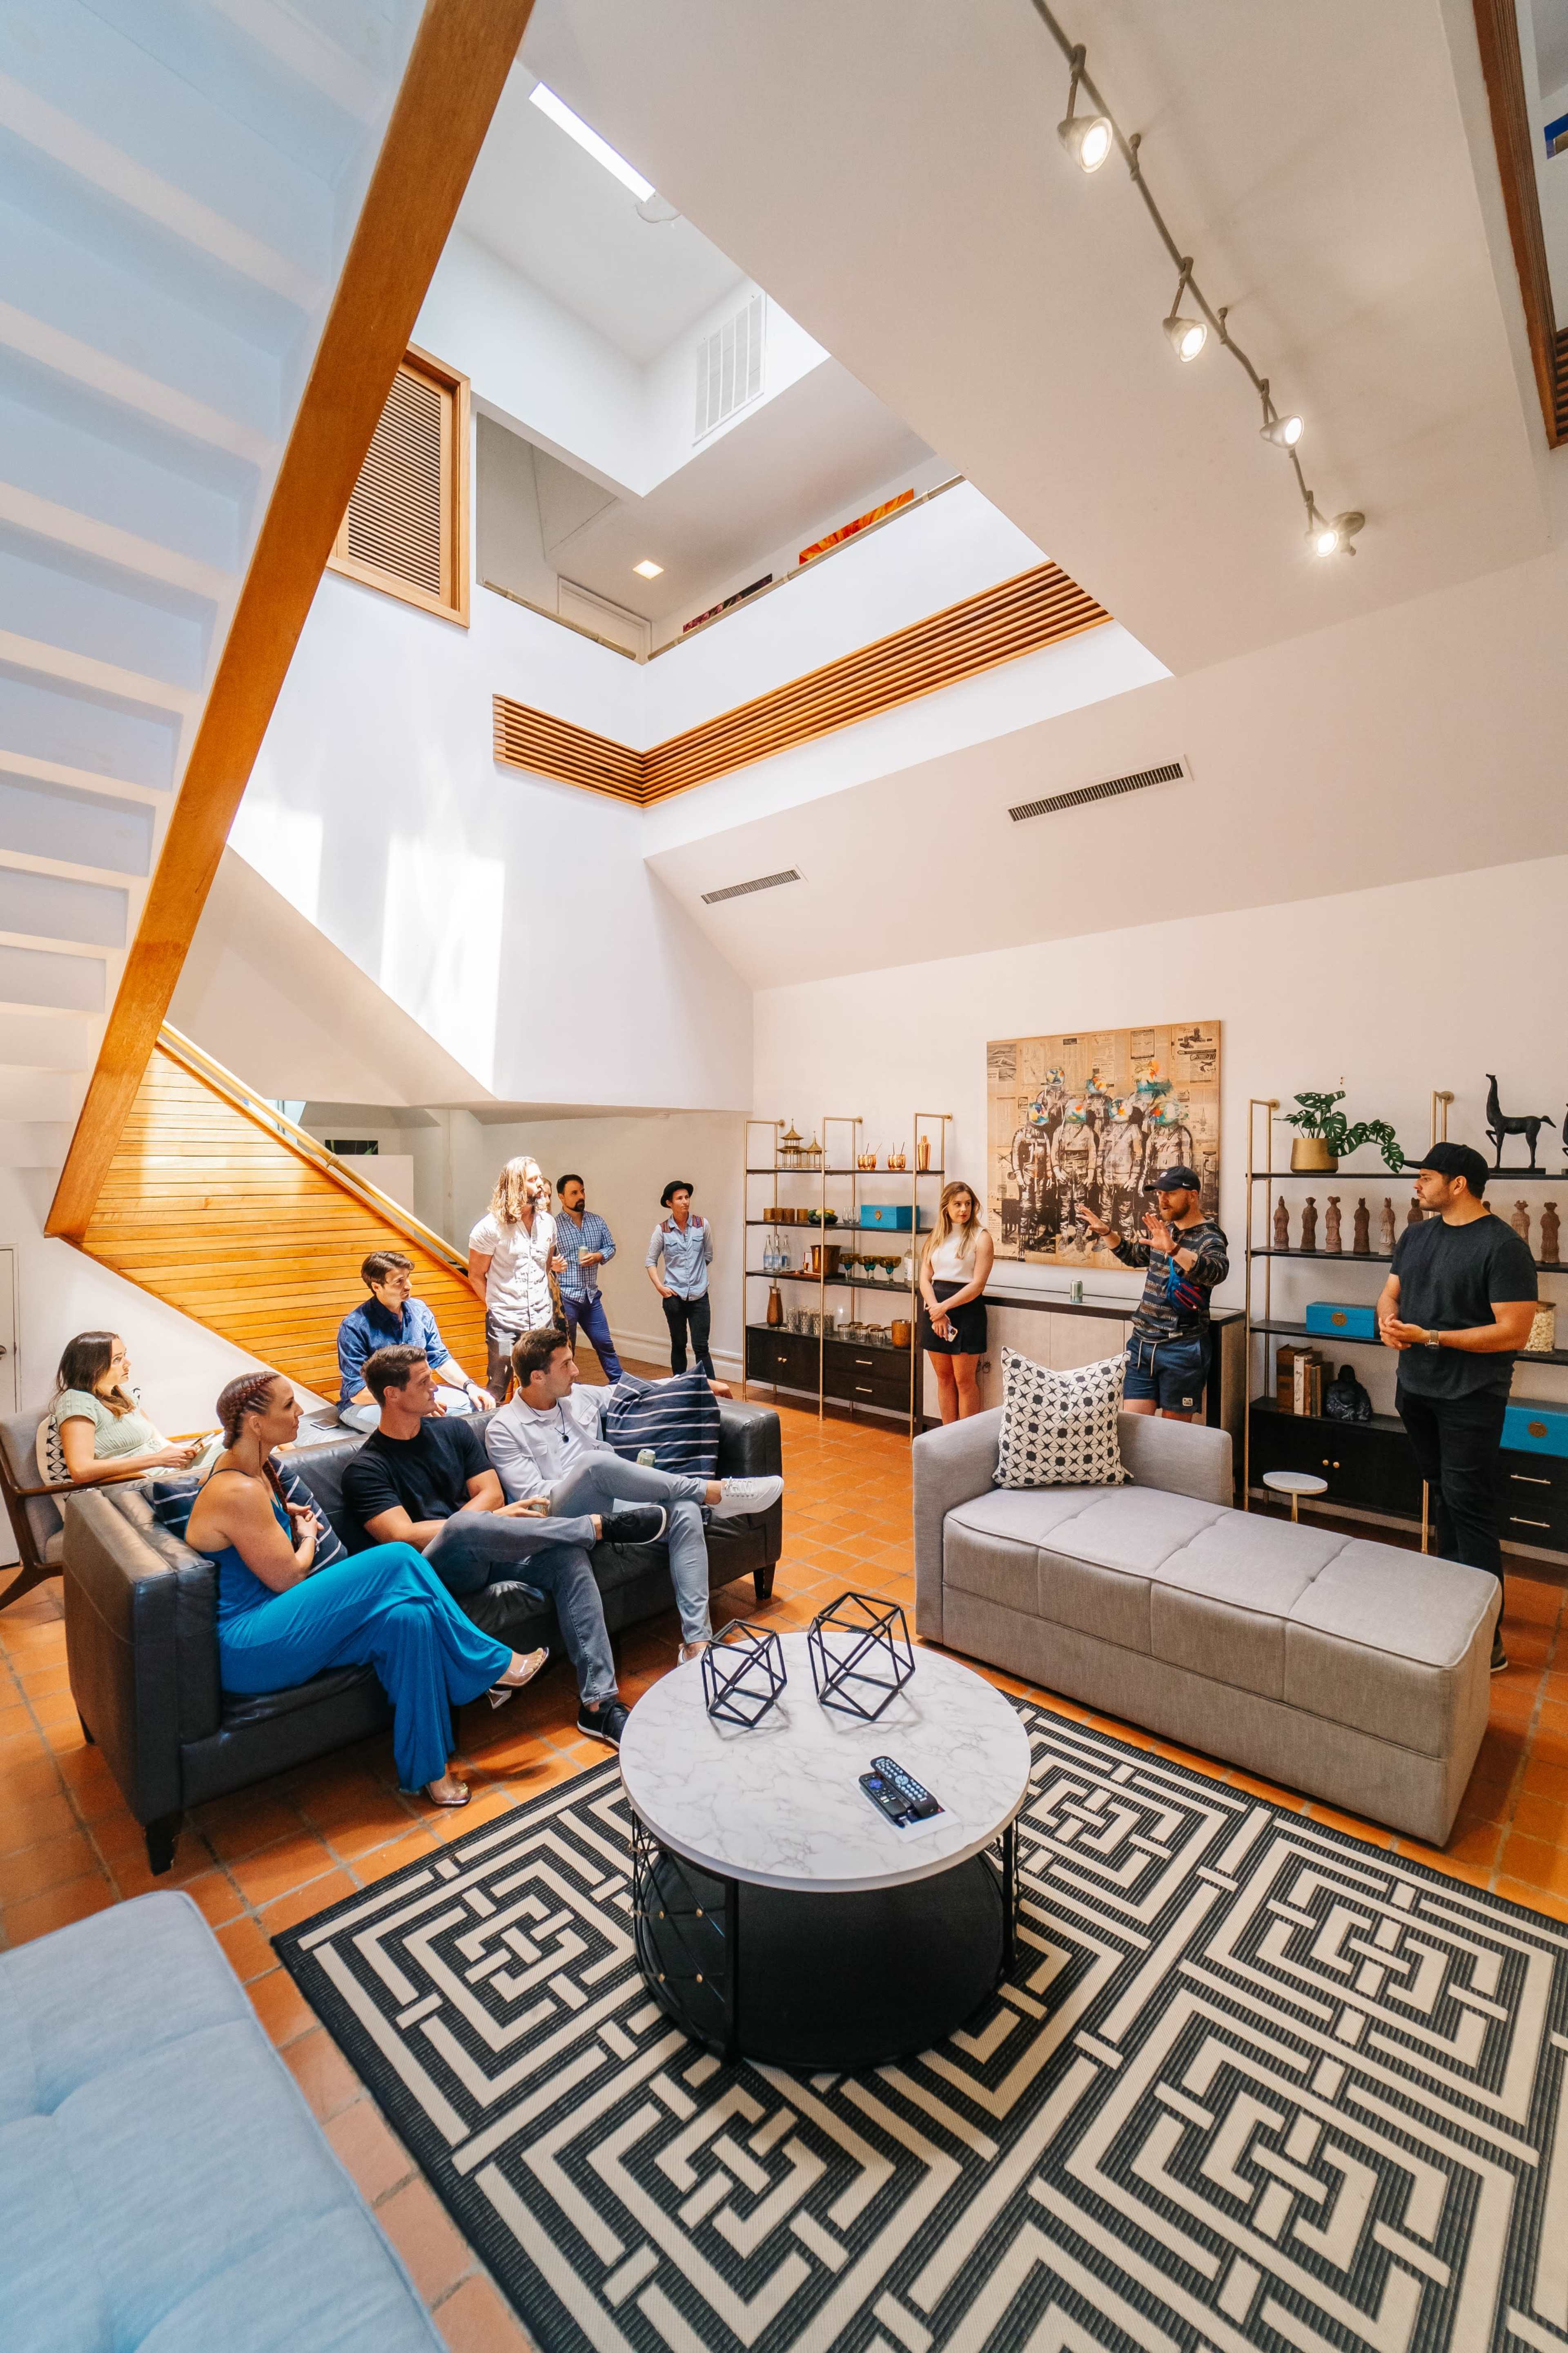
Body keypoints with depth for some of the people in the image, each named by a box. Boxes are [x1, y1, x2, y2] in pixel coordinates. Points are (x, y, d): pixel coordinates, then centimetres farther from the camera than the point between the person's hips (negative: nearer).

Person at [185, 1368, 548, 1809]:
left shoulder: (250, 1469, 10)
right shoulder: (239, 1492, -22)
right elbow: (287, 1577, -16)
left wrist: (286, 1518, 10)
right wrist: (308, 1536, 4)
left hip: (269, 1620, 10)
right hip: (245, 1650, -10)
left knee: (408, 1619, -15)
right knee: (397, 1561, -25)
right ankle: (493, 1666, -10)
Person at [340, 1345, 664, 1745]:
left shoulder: (454, 1431, 14)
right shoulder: (365, 1469, -2)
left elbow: (491, 1494, 9)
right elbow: (404, 1537, -13)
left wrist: (473, 1529, -11)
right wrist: (488, 1523, -16)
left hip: (486, 1555, 5)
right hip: (436, 1572, -5)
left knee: (569, 1557, -24)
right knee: (466, 1527, -39)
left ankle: (598, 1704, -26)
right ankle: (601, 1526, -24)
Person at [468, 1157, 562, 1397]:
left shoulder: (548, 1222, 5)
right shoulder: (491, 1227, -10)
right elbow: (476, 1276, -2)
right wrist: (495, 1306, 1)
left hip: (543, 1320, 4)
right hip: (505, 1323, -4)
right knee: (496, 1390, 7)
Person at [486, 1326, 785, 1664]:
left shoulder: (581, 1397, 13)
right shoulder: (503, 1431, -3)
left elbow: (635, 1392, 24)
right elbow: (532, 1497, -10)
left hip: (608, 1507, 6)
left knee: (685, 1511, -23)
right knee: (597, 1461, -37)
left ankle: (697, 1641, -27)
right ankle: (713, 1491, -25)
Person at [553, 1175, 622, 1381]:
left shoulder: (597, 1221, 6)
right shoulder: (553, 1225, -9)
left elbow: (611, 1247, 12)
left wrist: (598, 1256, -7)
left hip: (592, 1295, 5)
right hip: (565, 1297, -4)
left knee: (605, 1344, 13)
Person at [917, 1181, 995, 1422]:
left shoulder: (981, 1237, -4)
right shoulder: (935, 1237, 11)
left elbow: (978, 1284, -11)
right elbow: (925, 1279, 4)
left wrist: (944, 1307, -15)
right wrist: (936, 1312, -11)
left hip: (966, 1309, -5)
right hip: (935, 1308, 5)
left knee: (965, 1380, 0)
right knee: (944, 1378, 10)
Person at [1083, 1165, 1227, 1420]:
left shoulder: (1209, 1238, -10)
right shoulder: (1163, 1228, 11)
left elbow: (1216, 1271, -33)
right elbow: (1136, 1256, 31)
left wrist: (1173, 1249, -46)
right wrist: (1108, 1233, 17)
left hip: (1182, 1349, -6)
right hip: (1141, 1342, 6)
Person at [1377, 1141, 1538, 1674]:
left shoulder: (1502, 1246, -15)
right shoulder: (1415, 1236, 7)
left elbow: (1514, 1333, -18)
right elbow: (1390, 1294, 13)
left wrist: (1431, 1337, -23)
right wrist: (1388, 1321, -9)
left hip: (1470, 1396, -7)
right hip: (1415, 1387, 7)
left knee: (1469, 1505, -5)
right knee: (1443, 1495, 18)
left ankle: (1488, 1638, 3)